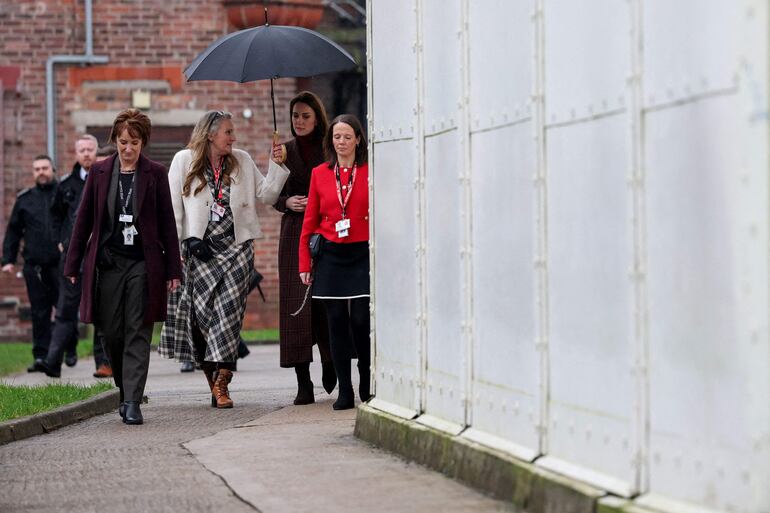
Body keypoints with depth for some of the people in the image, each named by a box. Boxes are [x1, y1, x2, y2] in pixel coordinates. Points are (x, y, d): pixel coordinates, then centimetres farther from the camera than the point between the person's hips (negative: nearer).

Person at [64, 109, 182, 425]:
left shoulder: (155, 174, 3)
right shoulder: (99, 173, 6)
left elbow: (167, 223, 4)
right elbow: (84, 220, 10)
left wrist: (173, 269, 0)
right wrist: (72, 265, 7)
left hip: (142, 264, -2)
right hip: (107, 263, 2)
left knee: (137, 333, -6)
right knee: (111, 334, 4)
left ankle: (132, 403, -10)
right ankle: (125, 391, 24)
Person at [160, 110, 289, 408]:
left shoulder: (242, 162, 13)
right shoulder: (184, 161, 4)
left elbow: (266, 195, 13)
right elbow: (174, 207, 2)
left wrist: (277, 164, 2)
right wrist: (187, 240, -7)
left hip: (236, 247, 1)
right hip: (200, 248, -1)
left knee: (229, 309, -13)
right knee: (205, 311, -7)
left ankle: (220, 383, -15)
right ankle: (216, 381, 4)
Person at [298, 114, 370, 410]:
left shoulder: (370, 172, 2)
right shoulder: (320, 174, 8)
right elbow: (310, 220, 10)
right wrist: (304, 263, 6)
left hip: (363, 254, -2)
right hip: (330, 256, 2)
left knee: (361, 320, -7)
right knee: (336, 322, 1)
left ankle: (367, 386, 10)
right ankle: (344, 392, 7)